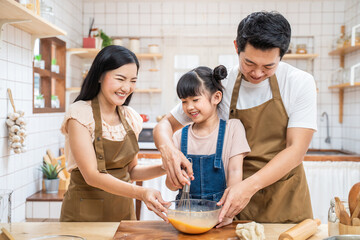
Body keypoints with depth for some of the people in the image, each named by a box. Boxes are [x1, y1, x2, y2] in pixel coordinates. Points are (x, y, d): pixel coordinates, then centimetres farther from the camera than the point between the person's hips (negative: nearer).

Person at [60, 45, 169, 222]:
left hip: (123, 211, 5)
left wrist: (166, 168, -9)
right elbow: (92, 175, -22)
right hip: (85, 213, -5)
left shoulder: (131, 118, 2)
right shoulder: (79, 113, -15)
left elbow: (131, 171, 8)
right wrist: (140, 193, -34)